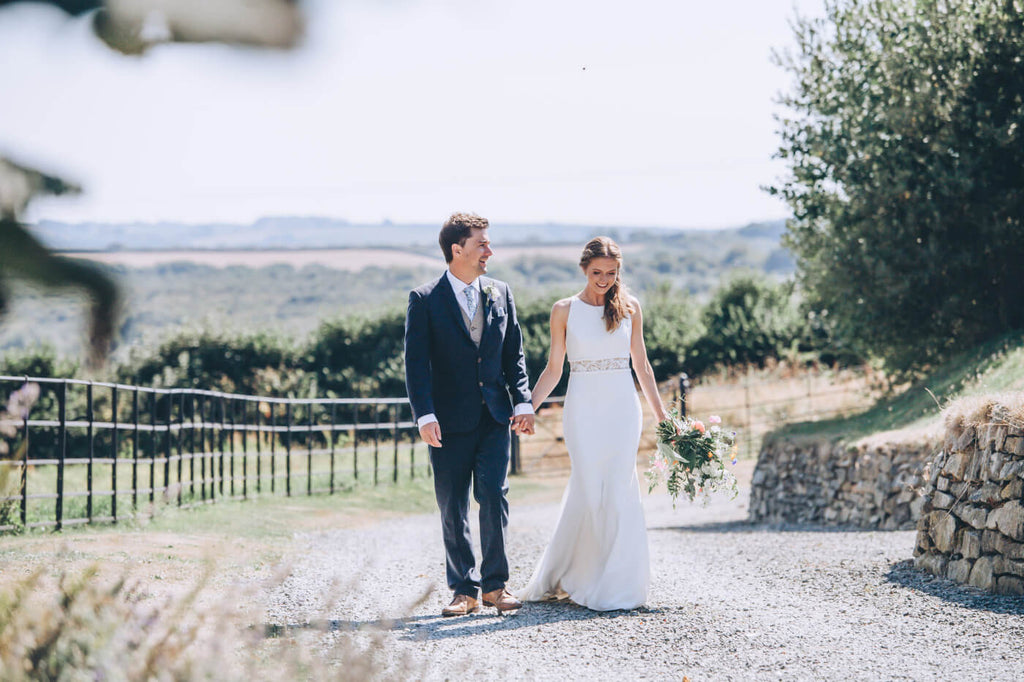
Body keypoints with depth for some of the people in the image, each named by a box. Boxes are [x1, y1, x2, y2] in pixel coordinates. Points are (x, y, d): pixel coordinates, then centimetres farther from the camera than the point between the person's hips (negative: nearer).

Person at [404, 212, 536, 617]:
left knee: (495, 496, -6)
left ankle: (494, 584, 4)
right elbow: (416, 363, -6)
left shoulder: (501, 294, 9)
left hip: (494, 417, 2)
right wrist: (425, 415, -16)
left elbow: (514, 355, 12)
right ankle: (464, 590, 12)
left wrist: (523, 401, 1)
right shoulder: (425, 300, -3)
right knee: (453, 508, 3)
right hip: (450, 420, -2)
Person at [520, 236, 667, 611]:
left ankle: (615, 583, 1)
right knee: (588, 490, -9)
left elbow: (642, 365, 14)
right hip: (583, 408, -1)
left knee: (618, 490, -6)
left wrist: (661, 415, 12)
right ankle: (561, 577, 5)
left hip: (623, 407, 1)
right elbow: (553, 370, 6)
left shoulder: (630, 308, 8)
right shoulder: (564, 310, 3)